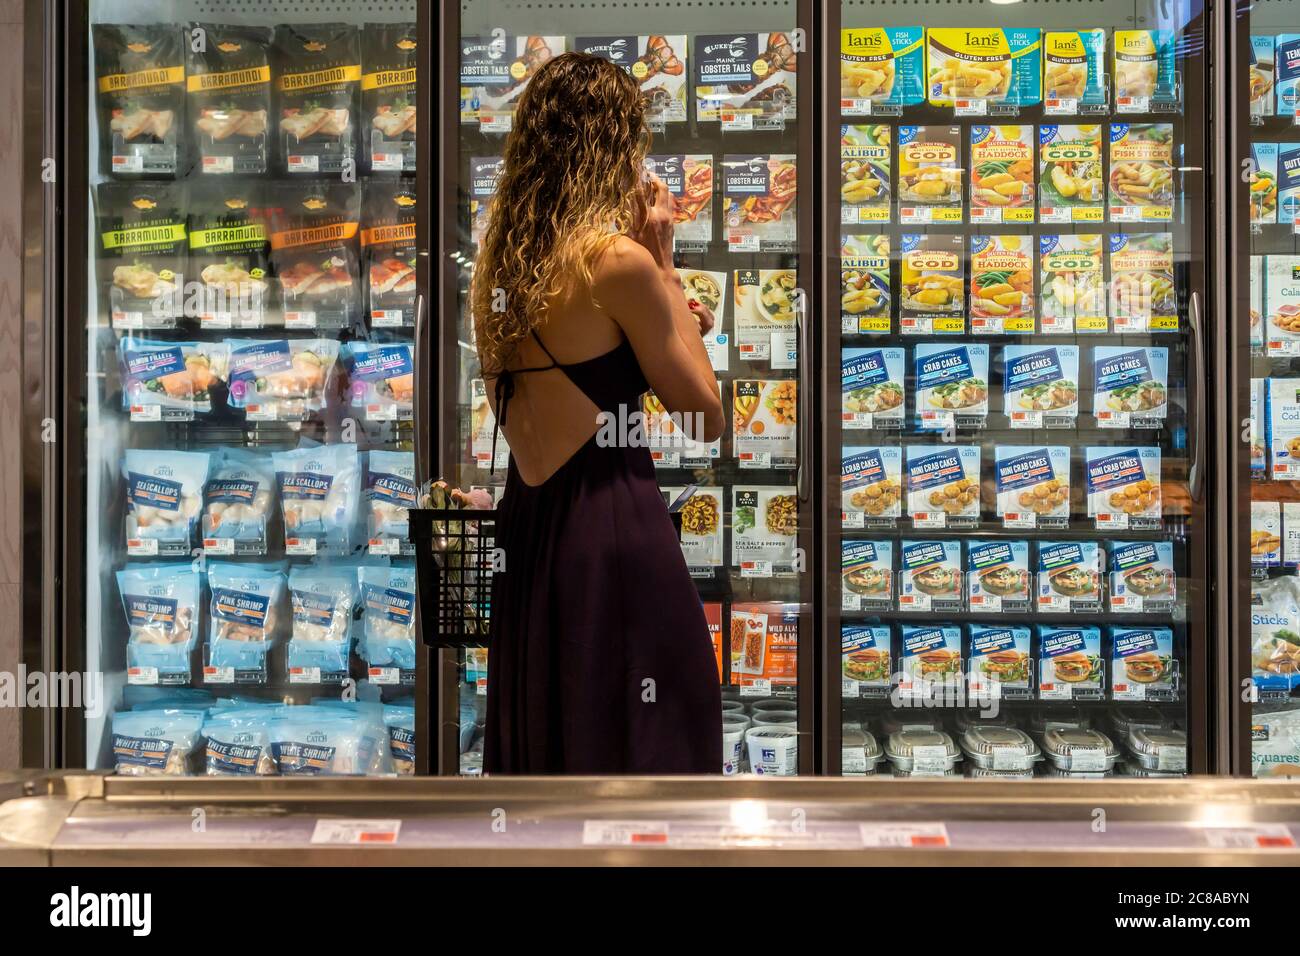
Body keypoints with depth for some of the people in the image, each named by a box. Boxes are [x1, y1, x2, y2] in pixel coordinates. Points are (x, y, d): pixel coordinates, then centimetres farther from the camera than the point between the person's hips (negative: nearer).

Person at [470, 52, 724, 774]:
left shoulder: (500, 256, 8)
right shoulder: (617, 257, -13)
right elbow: (707, 416, -7)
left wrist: (665, 321, 18)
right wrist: (664, 261, -4)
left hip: (525, 525, 8)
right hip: (612, 527, -8)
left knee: (543, 735, 19)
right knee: (642, 744, 3)